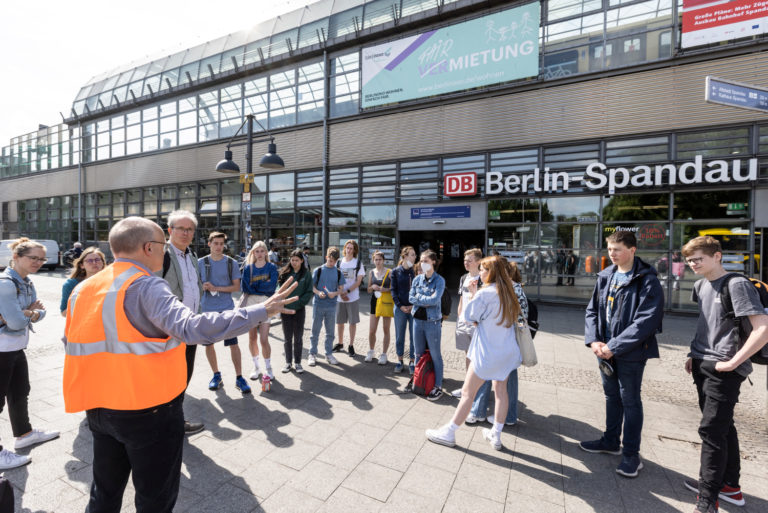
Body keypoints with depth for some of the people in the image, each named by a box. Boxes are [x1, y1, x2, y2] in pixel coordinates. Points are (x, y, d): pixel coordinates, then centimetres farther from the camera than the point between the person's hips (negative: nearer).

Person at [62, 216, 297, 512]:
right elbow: (192, 328, -36)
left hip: (98, 408, 8)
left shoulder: (82, 289, 4)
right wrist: (262, 310, -35)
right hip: (148, 411, -7)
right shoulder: (146, 286, -21)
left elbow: (72, 345, 11)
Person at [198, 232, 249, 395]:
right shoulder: (201, 263, 3)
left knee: (233, 343, -3)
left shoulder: (231, 263, 0)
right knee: (209, 344, 11)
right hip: (207, 309, 2)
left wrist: (216, 288, -13)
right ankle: (216, 375, 29)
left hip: (227, 309, -2)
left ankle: (239, 378, 6)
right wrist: (202, 287, -12)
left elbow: (236, 287, -1)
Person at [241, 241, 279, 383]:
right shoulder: (248, 268, 7)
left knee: (264, 339, -6)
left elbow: (272, 285, -12)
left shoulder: (271, 267, 2)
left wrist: (255, 286, -9)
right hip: (251, 303, 3)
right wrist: (264, 286, -11)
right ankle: (256, 367, 27)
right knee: (252, 338, 10)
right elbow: (244, 287, -4)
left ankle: (268, 368, 11)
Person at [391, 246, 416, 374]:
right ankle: (400, 360, 26)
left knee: (414, 336, 5)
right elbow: (393, 290, 3)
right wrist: (400, 306, -7)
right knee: (399, 335, 10)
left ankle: (412, 361, 20)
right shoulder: (396, 271, 2)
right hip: (400, 308, 1)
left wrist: (414, 305, -9)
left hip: (414, 308, 0)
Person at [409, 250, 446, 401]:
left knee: (435, 354, 5)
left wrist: (419, 296, -9)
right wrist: (426, 301, -13)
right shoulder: (417, 279, 4)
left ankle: (438, 386, 17)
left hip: (432, 321, -5)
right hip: (418, 319, 5)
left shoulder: (439, 280, -10)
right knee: (419, 353, 18)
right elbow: (411, 298, -1)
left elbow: (434, 300, -20)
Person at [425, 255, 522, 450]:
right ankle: (496, 435, 31)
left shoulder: (485, 293, -18)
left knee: (467, 393, 3)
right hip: (507, 350, 8)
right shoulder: (508, 292, 4)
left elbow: (468, 315, -11)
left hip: (487, 352, -7)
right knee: (500, 390, 18)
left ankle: (449, 433, 15)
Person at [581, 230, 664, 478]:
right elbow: (592, 310, 7)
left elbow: (647, 321, -20)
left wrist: (614, 346, -21)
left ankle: (631, 454, 25)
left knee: (630, 401, 8)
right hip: (605, 350, 6)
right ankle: (611, 441, 37)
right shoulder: (605, 276, 5)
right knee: (612, 396, 20)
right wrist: (594, 340, -6)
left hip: (631, 353, -6)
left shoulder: (647, 281, -13)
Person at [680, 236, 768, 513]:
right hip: (703, 366, 8)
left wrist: (732, 362, -18)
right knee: (723, 426, 19)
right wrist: (695, 354, 13)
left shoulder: (736, 284, -14)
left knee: (711, 430, -5)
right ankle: (730, 486, 34)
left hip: (724, 371, -8)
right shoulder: (701, 286, 9)